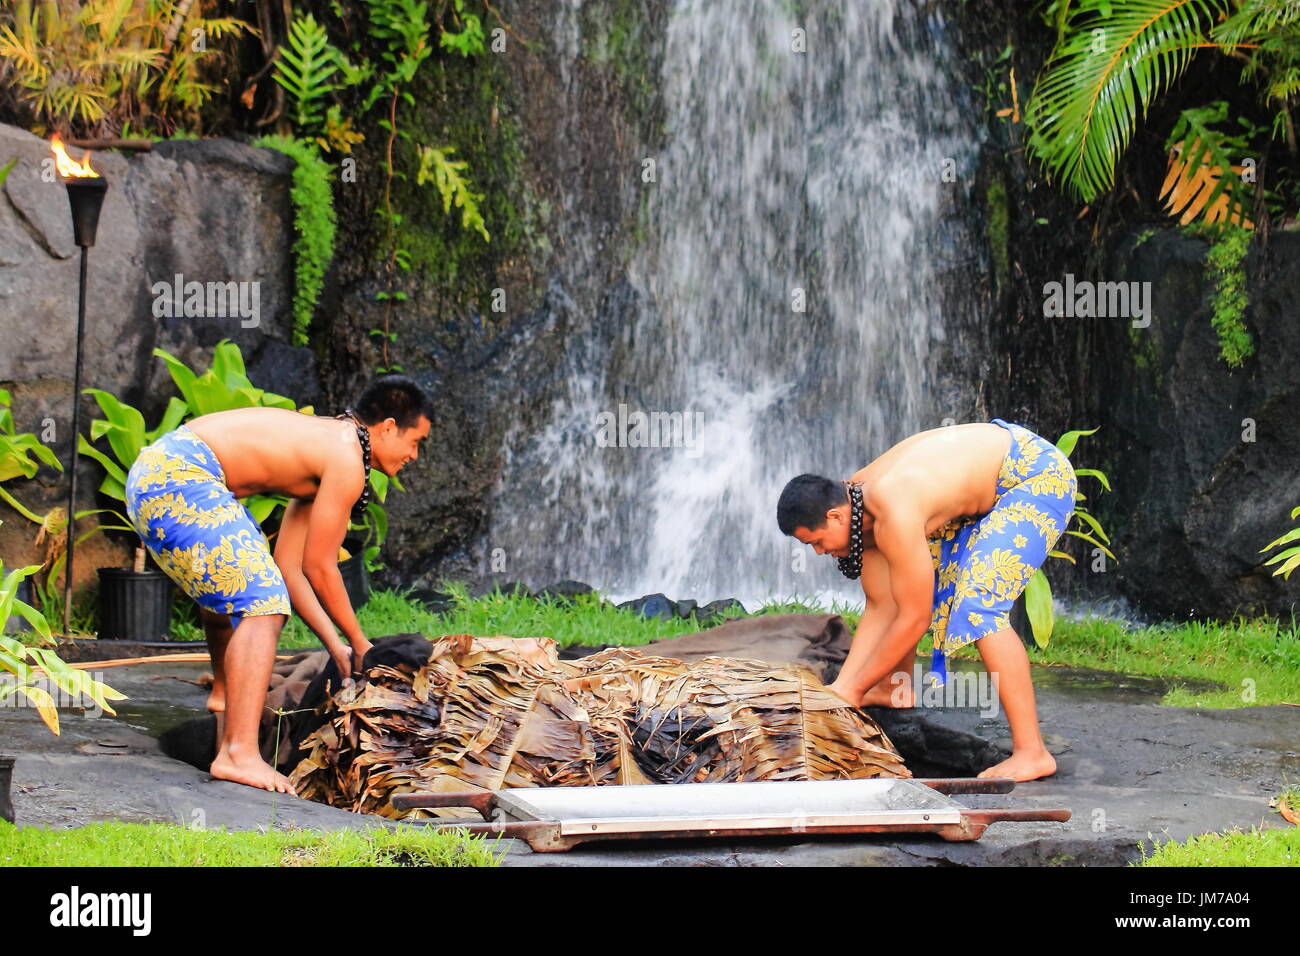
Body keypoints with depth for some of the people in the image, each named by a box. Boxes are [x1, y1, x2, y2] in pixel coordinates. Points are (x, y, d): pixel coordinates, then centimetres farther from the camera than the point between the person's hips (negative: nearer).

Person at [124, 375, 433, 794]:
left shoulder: (324, 445, 21)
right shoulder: (347, 461, -7)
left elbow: (288, 566, 21)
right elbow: (319, 567, -5)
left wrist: (336, 647, 19)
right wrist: (359, 643, 7)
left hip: (152, 472, 11)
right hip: (179, 479, -11)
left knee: (230, 590, 33)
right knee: (262, 606, -15)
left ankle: (225, 693, 53)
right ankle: (239, 753, -24)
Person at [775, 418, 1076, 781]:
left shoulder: (894, 516, -32)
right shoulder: (853, 503, -4)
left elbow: (914, 619, -24)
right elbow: (882, 609, 1)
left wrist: (855, 689, -15)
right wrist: (841, 684, -4)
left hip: (1040, 477, -10)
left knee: (980, 604, -24)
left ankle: (1031, 752, -24)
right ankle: (896, 687, 32)